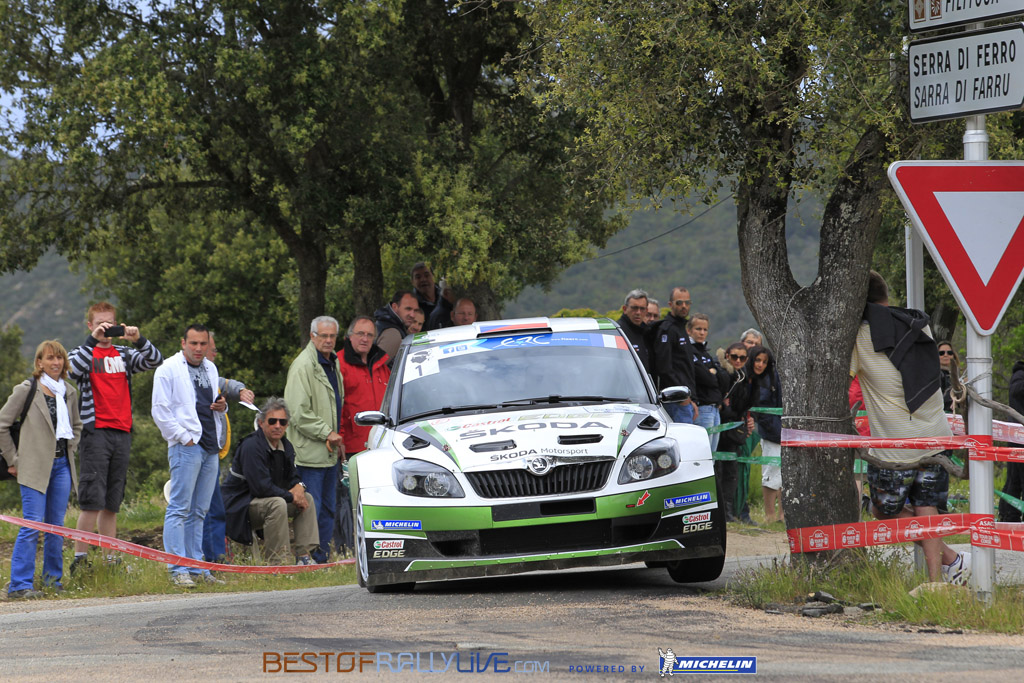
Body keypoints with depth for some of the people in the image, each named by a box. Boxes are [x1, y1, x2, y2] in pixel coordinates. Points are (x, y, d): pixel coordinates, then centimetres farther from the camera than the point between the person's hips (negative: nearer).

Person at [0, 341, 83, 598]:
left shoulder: (69, 393, 11)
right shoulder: (26, 390, -5)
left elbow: (76, 426, 29)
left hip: (61, 466, 5)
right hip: (35, 467, -5)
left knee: (57, 525, 8)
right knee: (33, 524, -11)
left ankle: (53, 578, 19)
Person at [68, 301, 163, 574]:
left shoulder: (124, 355, 17)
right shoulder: (81, 353, 6)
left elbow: (155, 360, 4)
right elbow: (73, 370, -17)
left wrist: (138, 340, -13)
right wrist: (93, 340, -21)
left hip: (122, 433, 5)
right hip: (95, 432, -5)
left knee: (112, 503, 8)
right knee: (92, 500, -10)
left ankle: (111, 560, 9)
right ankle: (80, 559, -8)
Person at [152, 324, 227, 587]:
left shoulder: (210, 369, 18)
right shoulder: (169, 369, -3)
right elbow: (160, 410, -8)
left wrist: (222, 406, 7)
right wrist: (183, 436, -12)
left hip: (210, 447, 7)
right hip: (185, 446, -7)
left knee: (199, 512, 10)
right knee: (179, 509, -8)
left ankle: (197, 568, 13)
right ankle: (178, 570, -10)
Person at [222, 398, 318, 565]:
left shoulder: (286, 446, 7)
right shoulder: (251, 446, -22)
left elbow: (292, 476, 17)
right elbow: (261, 487, -28)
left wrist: (298, 486, -10)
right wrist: (291, 496, -18)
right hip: (240, 506, -10)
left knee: (307, 498, 2)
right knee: (277, 504, -34)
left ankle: (303, 556, -4)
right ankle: (278, 562, -33)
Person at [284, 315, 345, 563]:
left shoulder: (333, 363, 16)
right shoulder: (303, 366, -13)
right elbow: (298, 413, -18)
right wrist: (326, 433, -15)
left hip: (330, 450, 9)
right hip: (310, 451, -9)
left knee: (328, 509, 12)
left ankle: (323, 560, 18)